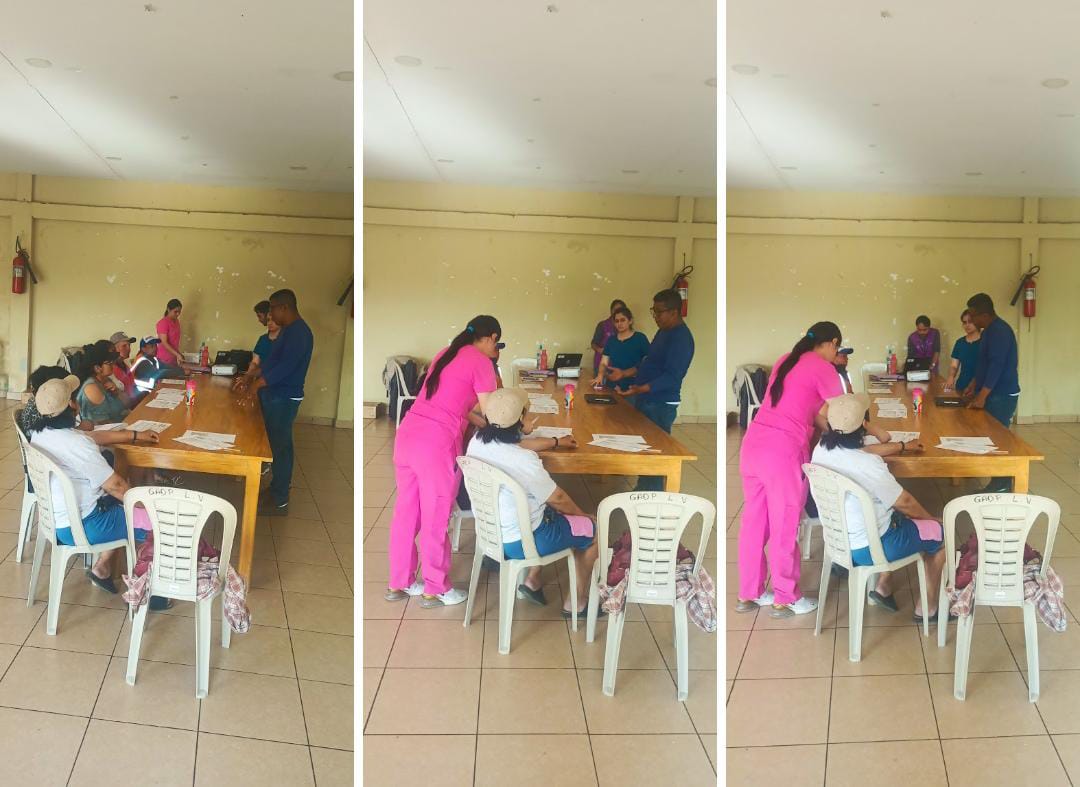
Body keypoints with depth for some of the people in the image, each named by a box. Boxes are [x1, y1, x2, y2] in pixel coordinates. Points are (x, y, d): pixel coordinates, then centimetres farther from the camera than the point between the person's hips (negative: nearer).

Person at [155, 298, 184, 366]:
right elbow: (164, 343, -20)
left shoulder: (176, 322, 11)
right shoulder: (163, 323, -13)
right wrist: (177, 354, -26)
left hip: (174, 359, 7)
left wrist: (179, 354, 12)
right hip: (164, 360, -7)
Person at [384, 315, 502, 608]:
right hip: (436, 444, -8)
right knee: (435, 519, 6)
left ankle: (398, 584, 29)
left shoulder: (446, 353, 20)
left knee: (405, 512, 17)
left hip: (406, 435, 8)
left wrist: (475, 417, 26)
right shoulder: (481, 362, -4)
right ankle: (435, 590, 20)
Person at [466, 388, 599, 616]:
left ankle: (532, 580, 29)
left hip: (490, 530, 8)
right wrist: (583, 514, 4)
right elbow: (558, 499, -16)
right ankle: (578, 602, 24)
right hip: (519, 541, -7)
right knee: (595, 530, 11)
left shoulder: (476, 442, -10)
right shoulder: (524, 460, -32)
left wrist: (553, 442, 25)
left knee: (550, 512, 30)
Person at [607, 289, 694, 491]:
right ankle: (642, 490, 27)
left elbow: (672, 377, -26)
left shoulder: (681, 338, -19)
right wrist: (624, 373, 15)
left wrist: (641, 389, -36)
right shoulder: (664, 332, 11)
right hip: (646, 400, 10)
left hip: (660, 406, -10)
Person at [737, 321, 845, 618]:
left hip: (753, 444, 7)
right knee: (784, 528, 6)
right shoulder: (824, 369, -2)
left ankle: (748, 594, 26)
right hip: (783, 451, -7)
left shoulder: (786, 360, 20)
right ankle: (786, 599, 19)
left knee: (753, 522, 15)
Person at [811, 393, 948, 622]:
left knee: (897, 516, 31)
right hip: (867, 547, -7)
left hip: (837, 538, 7)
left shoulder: (821, 450, -10)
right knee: (941, 533, 13)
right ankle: (928, 608, 26)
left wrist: (900, 447, 23)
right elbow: (904, 502, -15)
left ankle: (883, 587, 31)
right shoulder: (868, 465, -31)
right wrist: (931, 519, 5)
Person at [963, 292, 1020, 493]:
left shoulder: (999, 331, -19)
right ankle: (999, 483, 14)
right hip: (993, 393, 10)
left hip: (1002, 395, -10)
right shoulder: (990, 330, 13)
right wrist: (974, 385, 19)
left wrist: (982, 396, -27)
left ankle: (1003, 486, 0)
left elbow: (997, 365, -25)